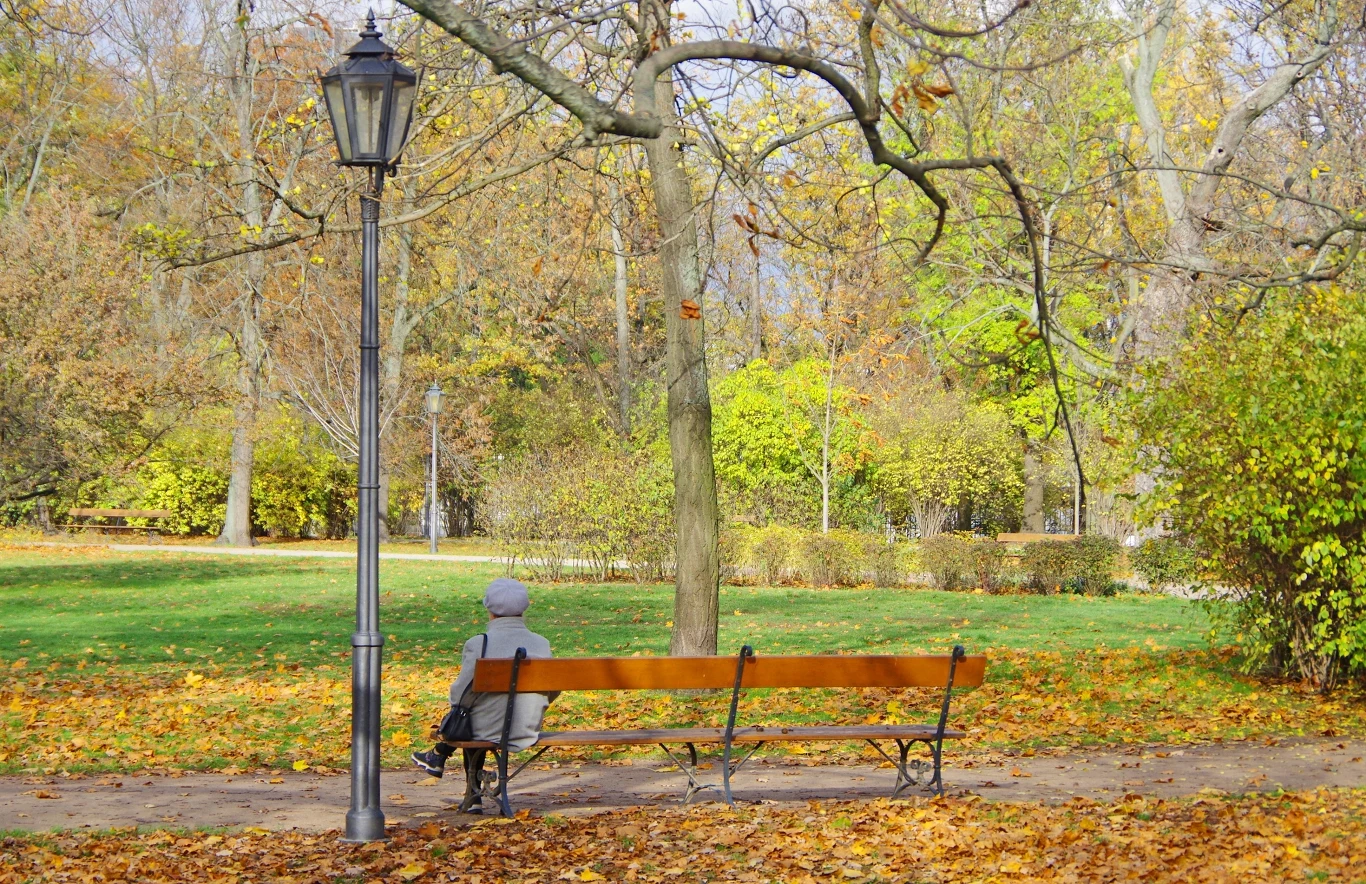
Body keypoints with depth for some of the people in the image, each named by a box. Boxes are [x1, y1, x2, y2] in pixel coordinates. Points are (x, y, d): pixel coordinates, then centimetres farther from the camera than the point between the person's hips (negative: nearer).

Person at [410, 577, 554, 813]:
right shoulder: (542, 644, -5)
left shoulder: (478, 644, -17)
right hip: (528, 734, 4)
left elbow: (459, 696, -14)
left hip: (489, 732, -4)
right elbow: (551, 693, 4)